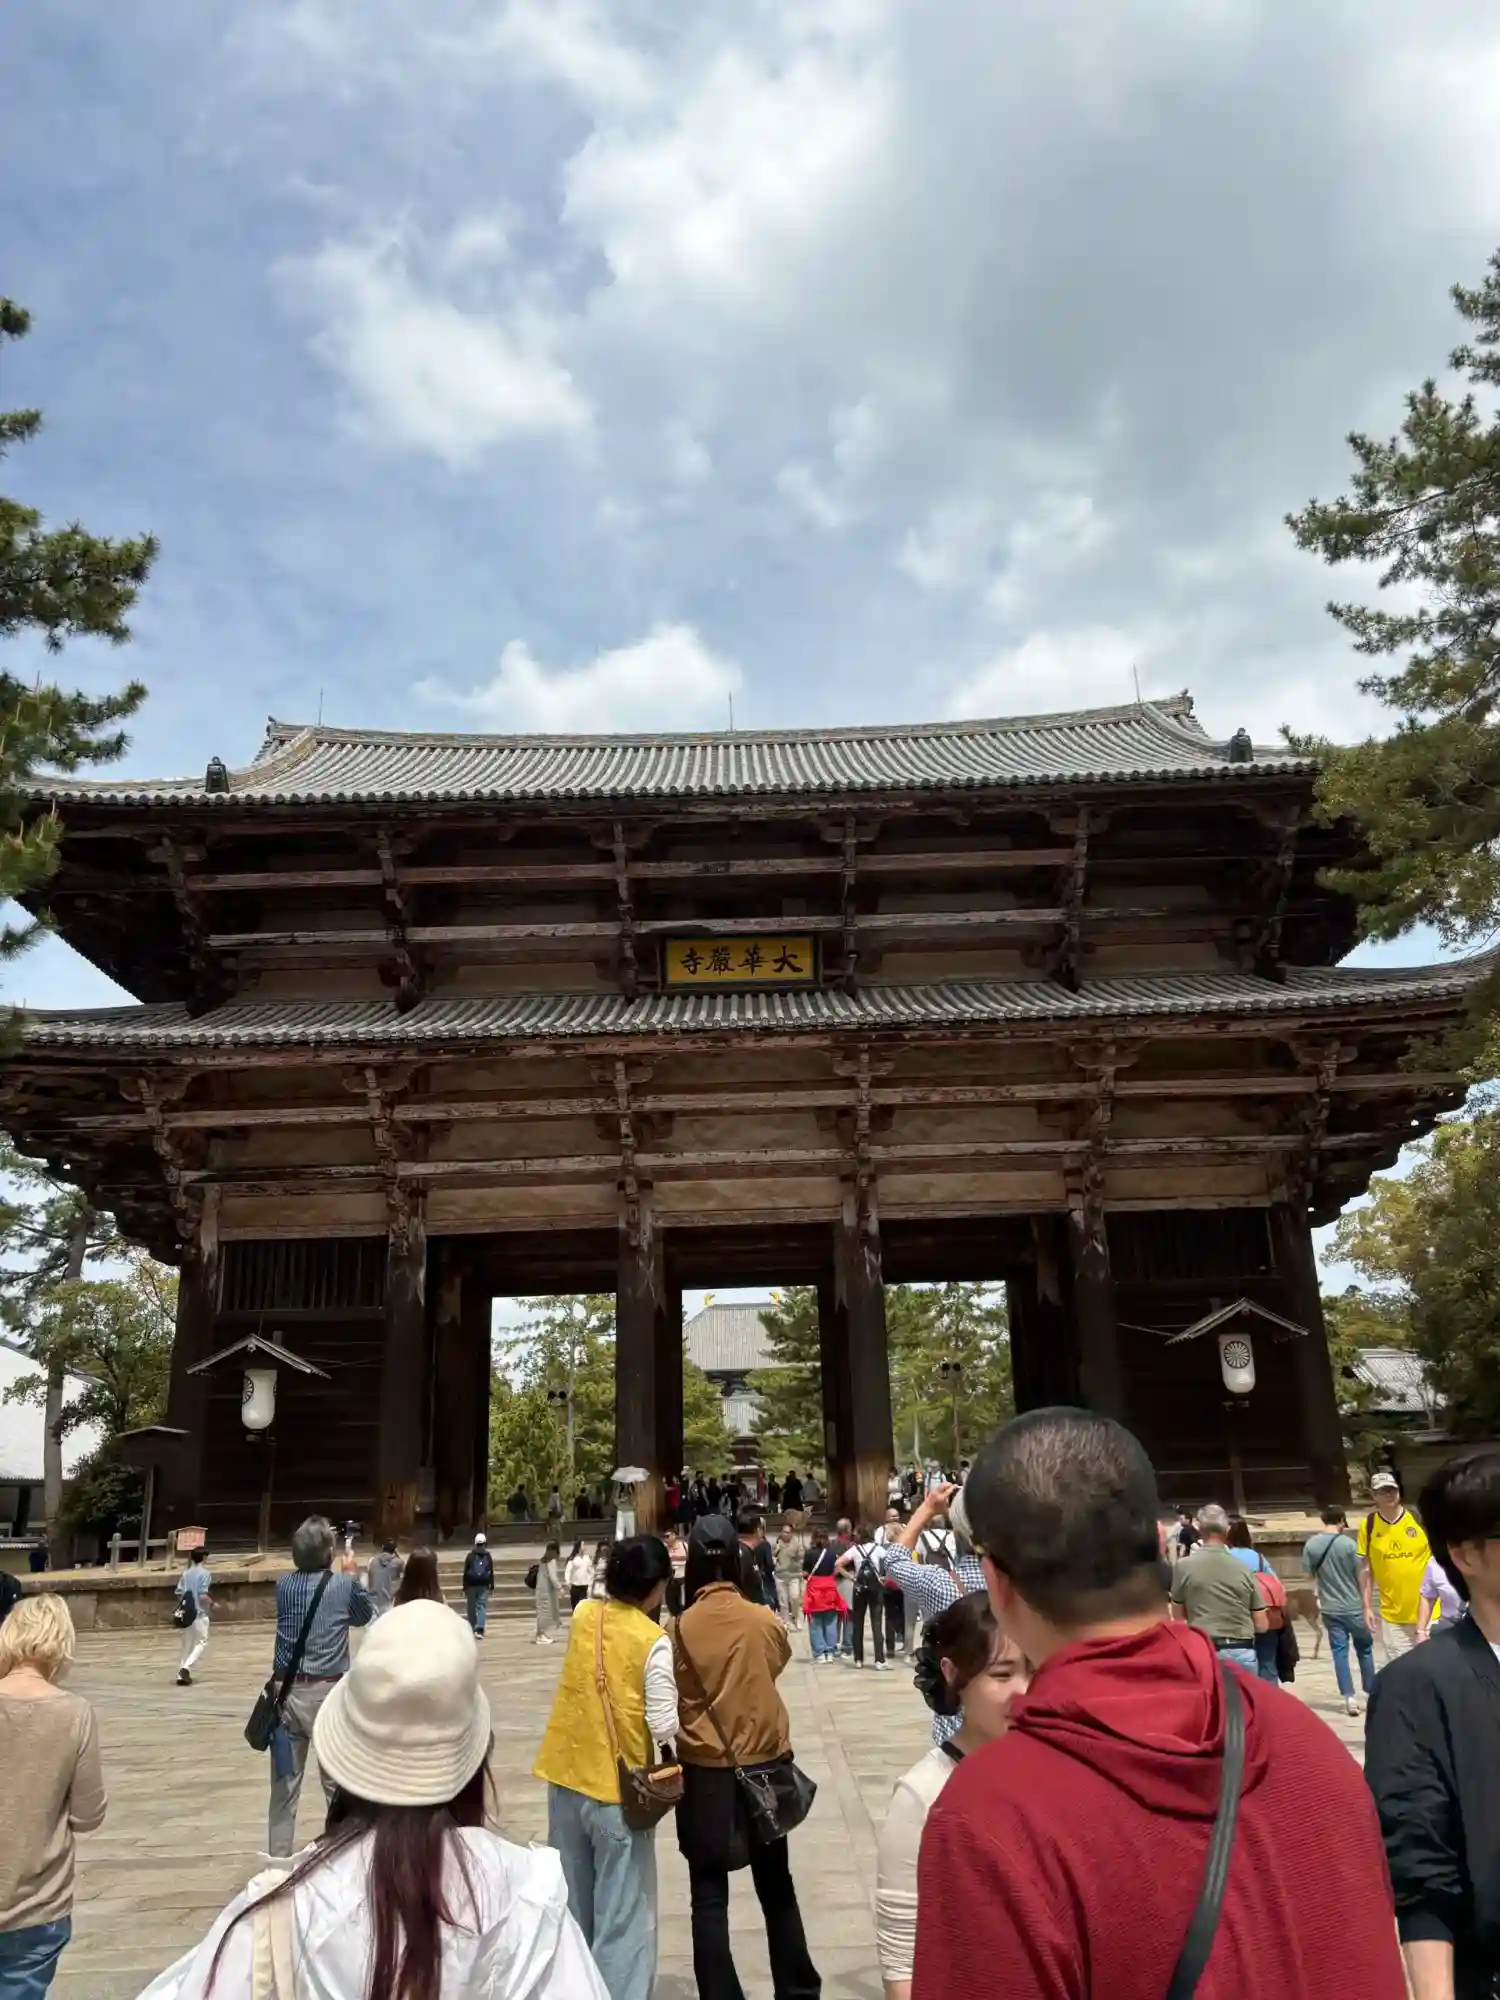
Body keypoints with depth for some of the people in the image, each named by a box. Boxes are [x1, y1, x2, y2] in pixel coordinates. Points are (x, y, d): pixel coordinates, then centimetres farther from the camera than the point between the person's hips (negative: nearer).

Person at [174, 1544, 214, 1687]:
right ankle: (186, 1667, -14)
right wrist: (212, 1604, 0)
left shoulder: (186, 1573, 7)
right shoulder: (205, 1573, -11)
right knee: (201, 1642, 4)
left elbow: (178, 1594, 6)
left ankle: (181, 1674, 12)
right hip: (199, 1614, -6)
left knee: (187, 1644, 15)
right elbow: (203, 1596, -17)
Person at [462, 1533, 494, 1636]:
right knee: (482, 1606, 0)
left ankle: (472, 1630, 15)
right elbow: (491, 1572, 3)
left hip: (471, 1585, 0)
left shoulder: (470, 1556, 0)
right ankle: (479, 1630, -13)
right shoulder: (488, 1556, 3)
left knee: (472, 1608, 10)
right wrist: (492, 1586, 8)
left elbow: (465, 1572, -1)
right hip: (484, 1585, 0)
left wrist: (465, 1587, 3)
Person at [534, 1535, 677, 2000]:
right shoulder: (654, 1642, -16)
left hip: (567, 1778, 6)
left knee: (571, 1905, 21)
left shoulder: (583, 1616, 0)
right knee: (623, 1918, 4)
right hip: (617, 1788, -6)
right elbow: (665, 1726, -18)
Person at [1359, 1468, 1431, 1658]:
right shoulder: (1368, 1525, -3)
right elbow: (1366, 1568, 3)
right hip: (1392, 1614, 1)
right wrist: (1367, 1606, 2)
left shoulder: (1419, 1518, -7)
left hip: (1426, 1610, -1)